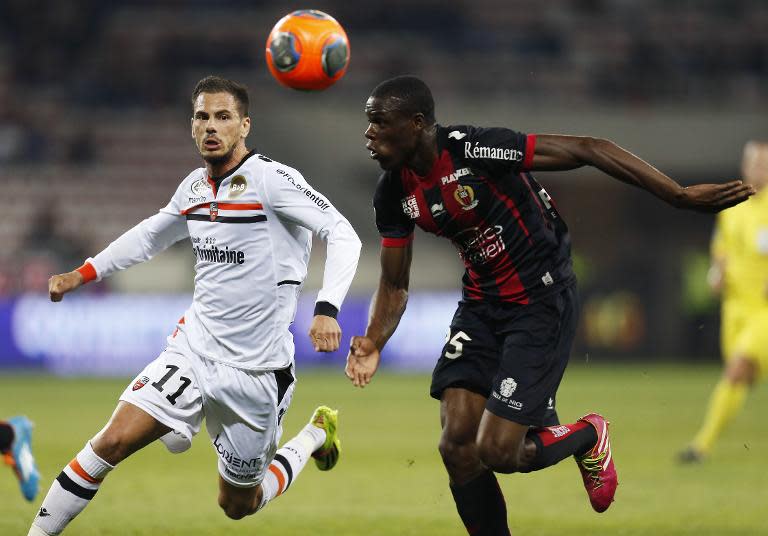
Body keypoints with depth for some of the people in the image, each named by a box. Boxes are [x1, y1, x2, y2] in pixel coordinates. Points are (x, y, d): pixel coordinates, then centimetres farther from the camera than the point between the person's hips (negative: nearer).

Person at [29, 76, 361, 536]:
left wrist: (326, 310, -31)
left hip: (255, 370, -4)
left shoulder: (271, 179, -13)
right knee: (113, 441, -15)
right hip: (193, 350, 4)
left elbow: (343, 234, -18)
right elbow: (151, 235, 27)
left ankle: (316, 436, 35)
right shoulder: (195, 188, 6)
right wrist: (83, 274, 26)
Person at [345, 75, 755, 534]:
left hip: (542, 303, -7)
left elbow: (587, 150, -23)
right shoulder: (394, 194, -2)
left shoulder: (472, 149, -24)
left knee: (497, 451, -12)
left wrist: (680, 195, -27)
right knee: (457, 445, -4)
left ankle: (587, 438, 19)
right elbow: (395, 284, 9)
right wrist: (374, 344, -11)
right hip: (482, 303, 7)